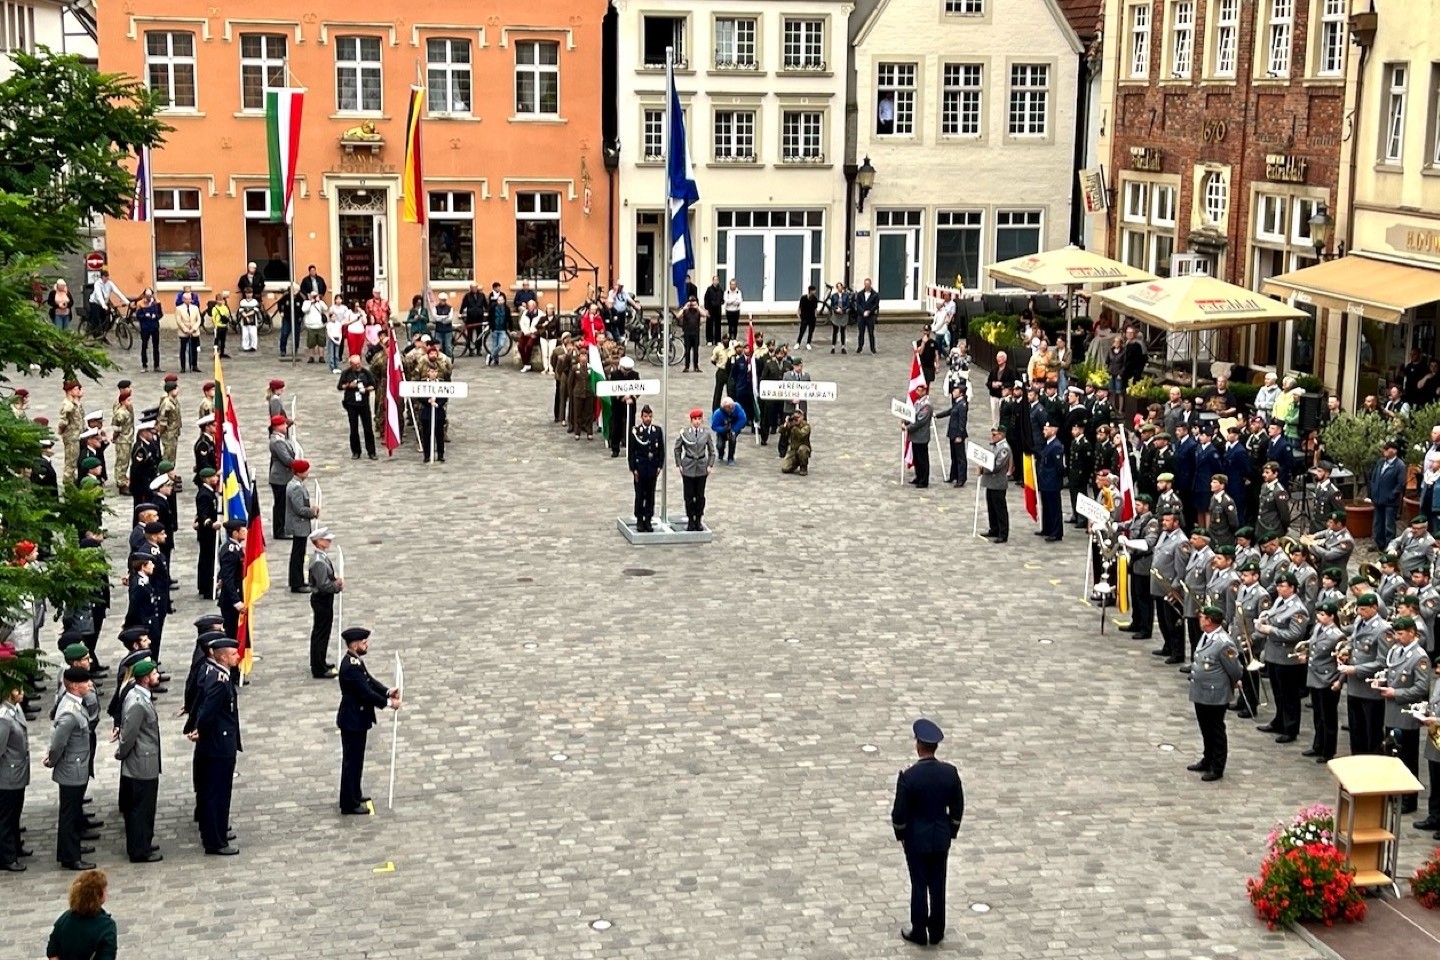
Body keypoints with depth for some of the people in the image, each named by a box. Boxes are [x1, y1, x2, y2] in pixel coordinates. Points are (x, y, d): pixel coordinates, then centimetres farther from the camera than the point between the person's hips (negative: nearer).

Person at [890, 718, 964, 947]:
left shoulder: (908, 776, -22)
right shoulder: (950, 772, -11)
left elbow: (899, 813, -15)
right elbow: (957, 808, -1)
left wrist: (901, 835, 4)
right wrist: (950, 833, 13)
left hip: (916, 838, -3)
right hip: (941, 837, 3)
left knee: (919, 886, 9)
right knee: (938, 885, 14)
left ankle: (919, 933, 21)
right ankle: (936, 932, 25)